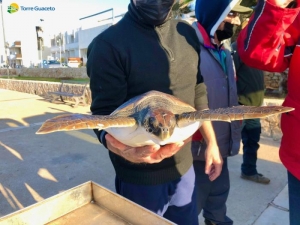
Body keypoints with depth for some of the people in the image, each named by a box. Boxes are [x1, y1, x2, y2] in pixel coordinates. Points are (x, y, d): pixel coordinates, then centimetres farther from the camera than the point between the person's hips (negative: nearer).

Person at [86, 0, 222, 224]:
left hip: (184, 167, 5)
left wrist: (211, 142, 10)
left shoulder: (187, 33, 3)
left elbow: (198, 94, 8)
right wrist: (118, 146, -38)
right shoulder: (108, 44, -15)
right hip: (141, 176, -5)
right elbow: (105, 114, -17)